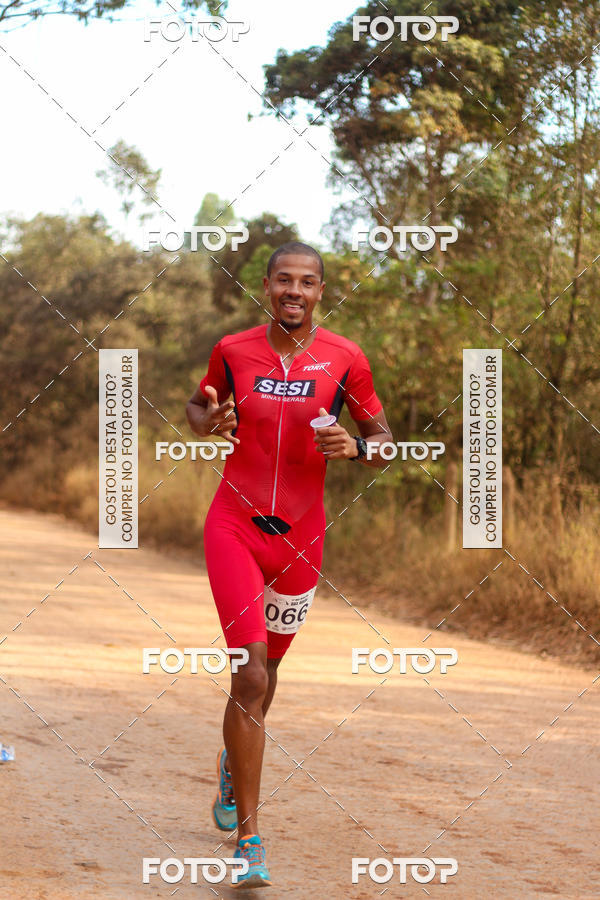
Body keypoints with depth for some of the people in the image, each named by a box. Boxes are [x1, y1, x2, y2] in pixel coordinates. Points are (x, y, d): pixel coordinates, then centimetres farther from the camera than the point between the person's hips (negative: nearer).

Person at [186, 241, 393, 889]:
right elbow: (198, 406, 15)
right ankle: (249, 837, -10)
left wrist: (354, 447, -17)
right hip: (234, 525, -2)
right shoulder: (233, 350, -2)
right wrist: (211, 421, -8)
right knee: (251, 676, -14)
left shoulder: (345, 360, -3)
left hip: (300, 535, 2)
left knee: (264, 671, 18)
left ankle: (232, 767, 50)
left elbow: (383, 440, 5)